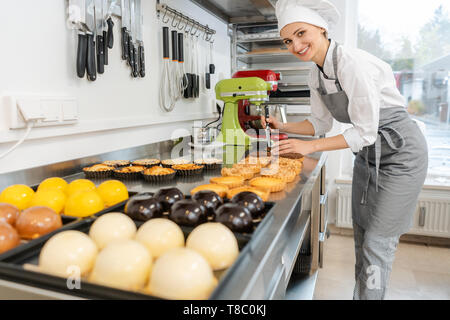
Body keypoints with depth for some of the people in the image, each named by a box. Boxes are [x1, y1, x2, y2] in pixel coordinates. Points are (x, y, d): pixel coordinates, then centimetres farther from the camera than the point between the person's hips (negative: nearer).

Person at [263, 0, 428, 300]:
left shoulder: (352, 62, -26)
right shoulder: (317, 74, 0)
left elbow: (365, 132, -25)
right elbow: (321, 123, 9)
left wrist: (311, 146, -24)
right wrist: (283, 126, -3)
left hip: (401, 154, -8)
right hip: (368, 155, 8)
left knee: (377, 243, -1)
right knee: (361, 238, 15)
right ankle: (360, 292, 33)